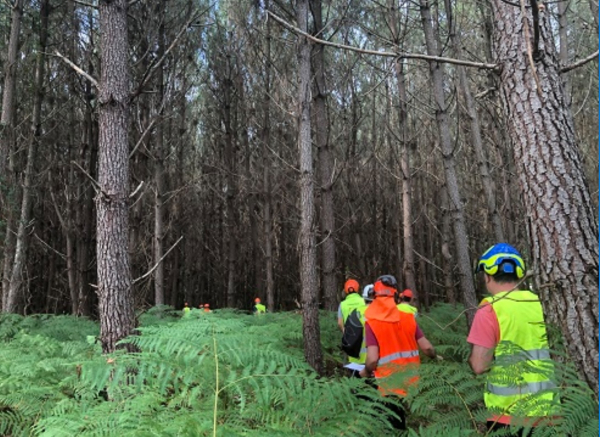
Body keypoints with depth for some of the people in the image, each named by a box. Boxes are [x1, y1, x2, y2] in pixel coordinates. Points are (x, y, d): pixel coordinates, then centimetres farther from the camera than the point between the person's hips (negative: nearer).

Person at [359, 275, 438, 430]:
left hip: (390, 383, -4)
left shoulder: (371, 322, -12)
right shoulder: (408, 317, -1)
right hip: (413, 381, 4)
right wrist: (435, 357, 23)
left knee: (397, 425, 11)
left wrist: (365, 372, 4)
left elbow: (372, 359, -18)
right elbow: (427, 348, 0)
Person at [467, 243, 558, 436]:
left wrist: (472, 357, 3)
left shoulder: (490, 310, -15)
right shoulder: (541, 303, 1)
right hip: (546, 409, 5)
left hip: (510, 412, -5)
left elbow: (479, 366, -18)